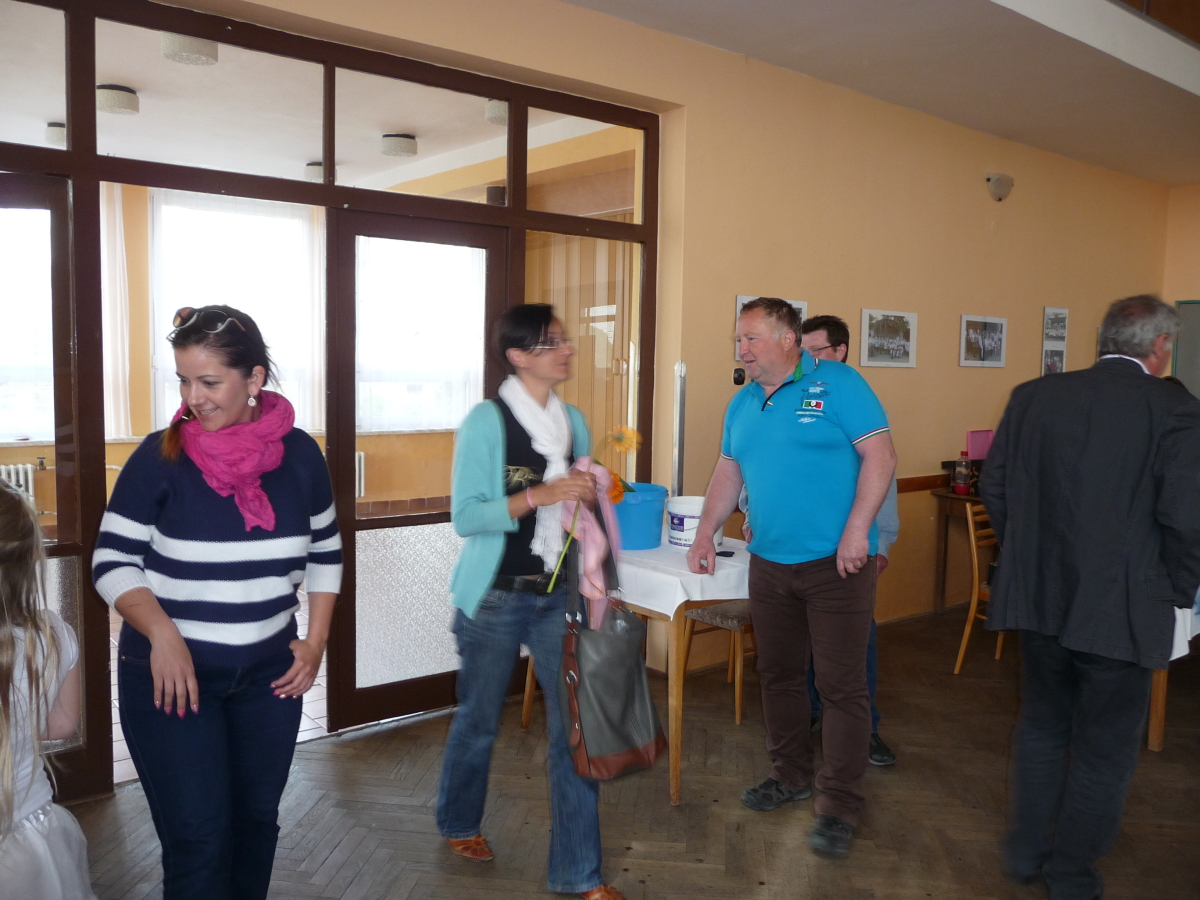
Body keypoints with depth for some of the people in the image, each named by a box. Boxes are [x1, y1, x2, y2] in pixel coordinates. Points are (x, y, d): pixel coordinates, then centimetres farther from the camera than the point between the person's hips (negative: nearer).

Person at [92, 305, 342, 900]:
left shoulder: (299, 454, -4)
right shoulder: (161, 455, -12)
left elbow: (325, 553, 8)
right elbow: (112, 561, -7)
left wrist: (316, 642, 1)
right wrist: (162, 634, -22)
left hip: (269, 673, 3)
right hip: (169, 672, -3)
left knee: (256, 820, 16)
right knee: (197, 839, -1)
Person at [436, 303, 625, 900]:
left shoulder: (573, 421, 6)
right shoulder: (486, 420, -11)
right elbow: (465, 516, -16)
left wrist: (592, 494, -5)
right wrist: (538, 496, -26)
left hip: (558, 594, 4)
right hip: (495, 597, -4)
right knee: (479, 721, 14)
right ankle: (459, 823, 42)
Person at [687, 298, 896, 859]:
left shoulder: (837, 384, -8)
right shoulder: (742, 405, 12)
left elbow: (880, 454, -12)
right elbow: (728, 474, 18)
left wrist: (857, 530, -19)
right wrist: (705, 536, 8)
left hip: (836, 564, -6)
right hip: (769, 564, 7)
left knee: (841, 686, 0)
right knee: (778, 677, 16)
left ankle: (839, 806, 12)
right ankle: (791, 774, 34)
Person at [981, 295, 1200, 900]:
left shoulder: (1032, 396, 0)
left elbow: (993, 487, 3)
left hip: (1038, 597, 4)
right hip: (1121, 607, -4)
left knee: (1041, 726, 22)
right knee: (1105, 750, 13)